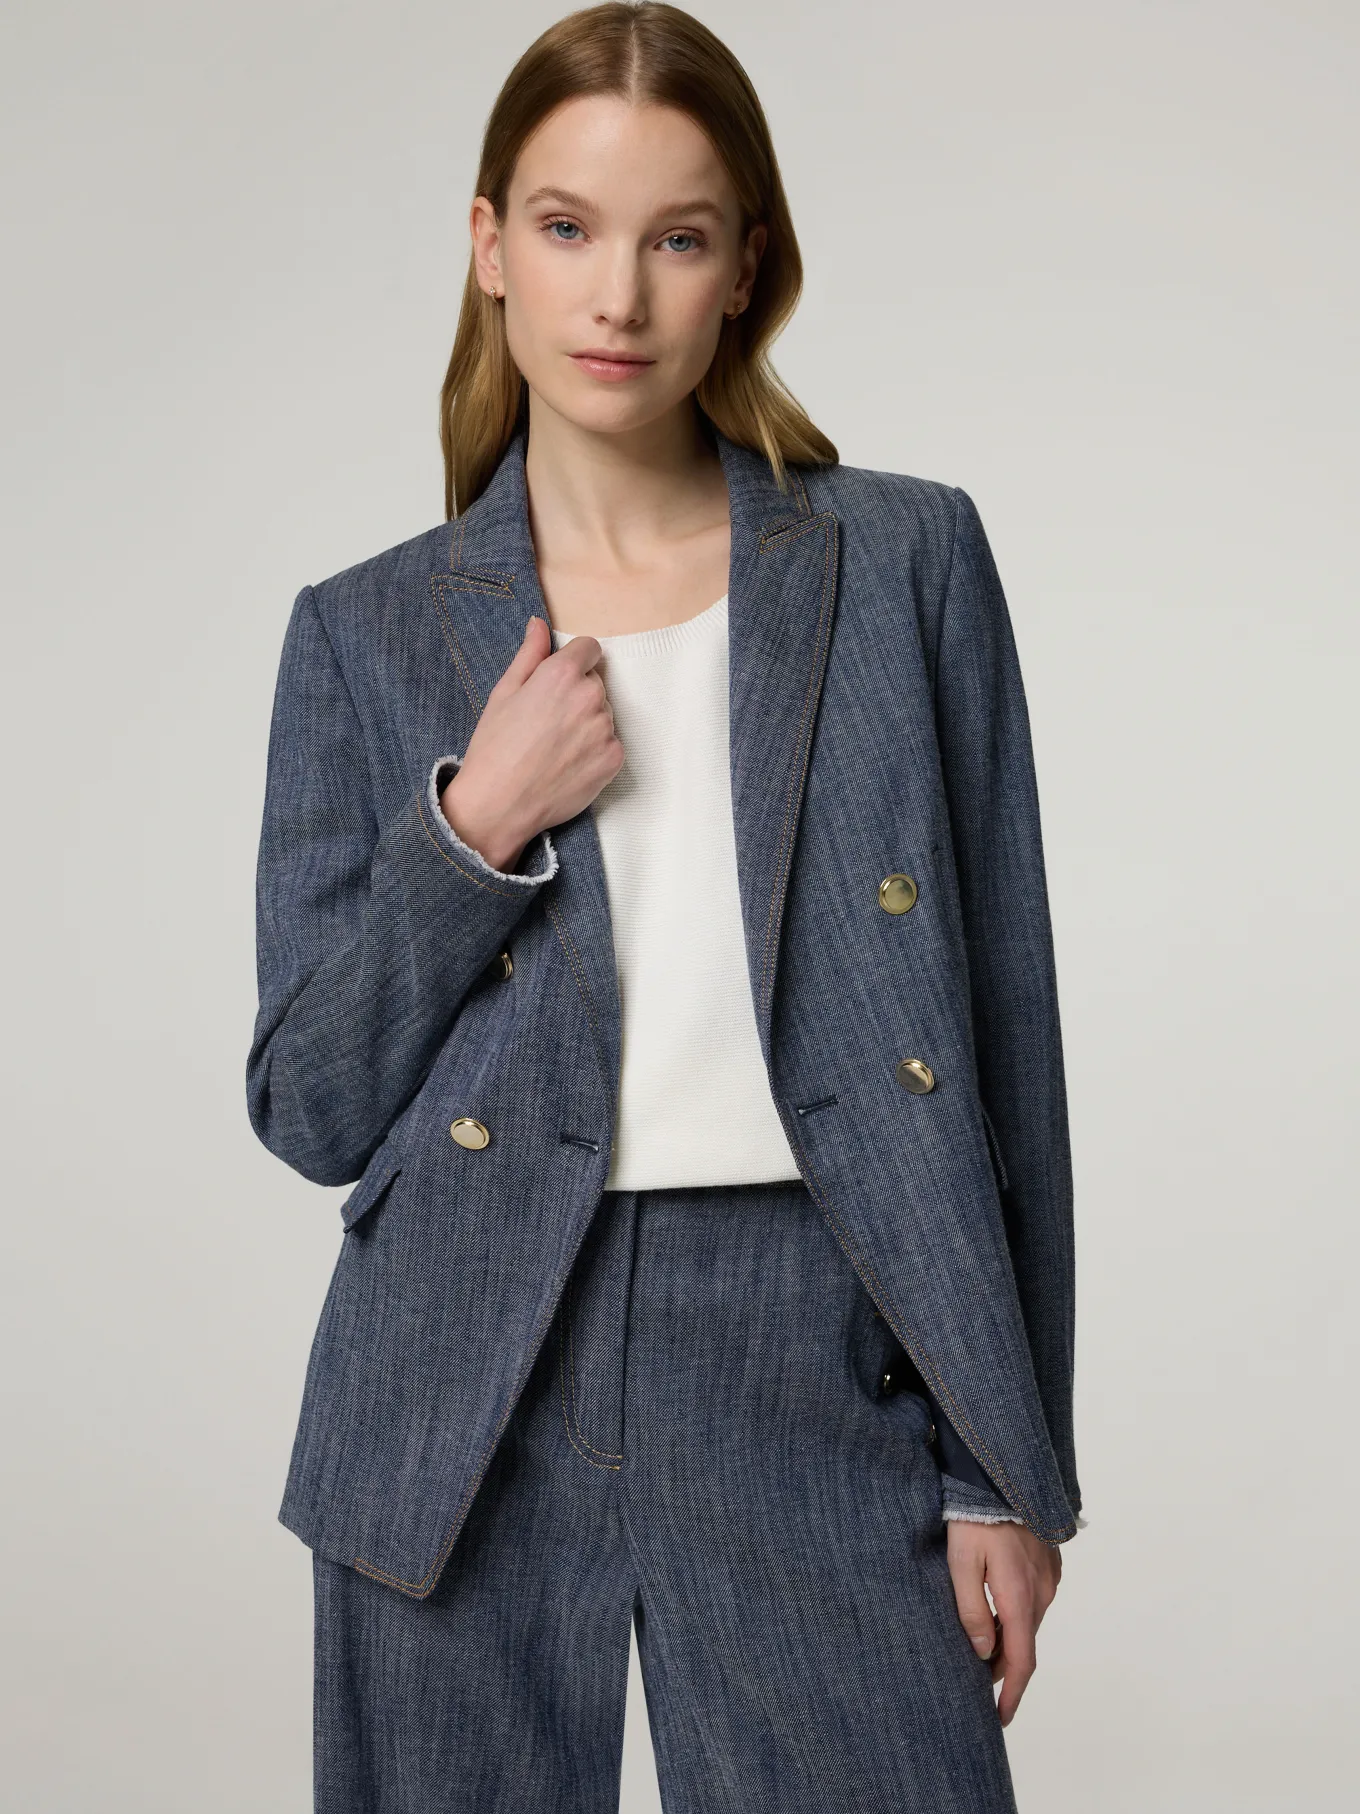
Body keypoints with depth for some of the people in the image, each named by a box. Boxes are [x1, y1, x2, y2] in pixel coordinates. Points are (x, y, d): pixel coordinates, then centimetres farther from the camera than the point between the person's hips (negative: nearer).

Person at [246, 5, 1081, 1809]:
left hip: (820, 1387, -1)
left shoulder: (908, 562, 2)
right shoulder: (370, 634, 5)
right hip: (470, 1406, 1)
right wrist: (474, 828, -10)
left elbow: (1006, 1036, 3)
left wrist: (1009, 1467, 0)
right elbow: (308, 1106, 4)